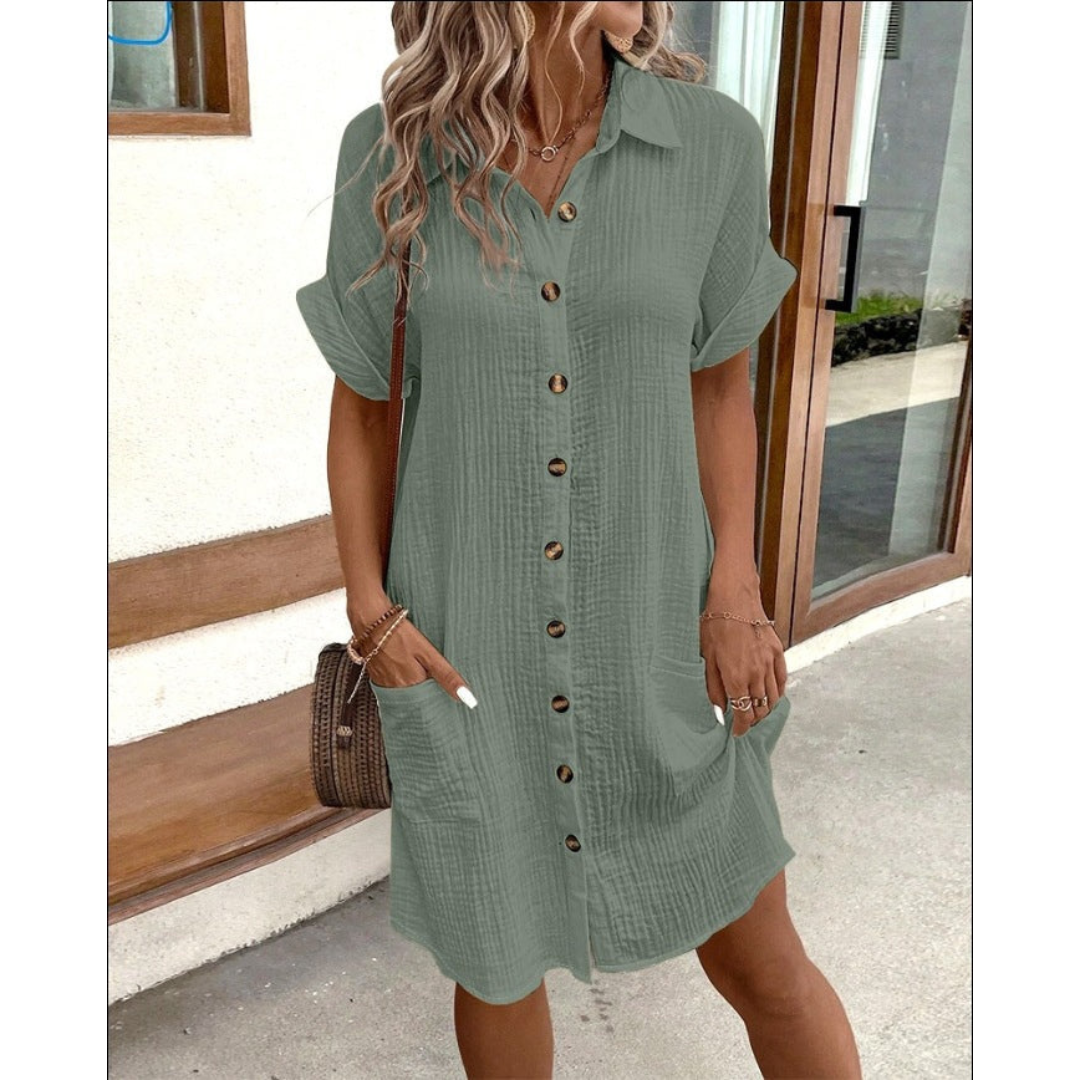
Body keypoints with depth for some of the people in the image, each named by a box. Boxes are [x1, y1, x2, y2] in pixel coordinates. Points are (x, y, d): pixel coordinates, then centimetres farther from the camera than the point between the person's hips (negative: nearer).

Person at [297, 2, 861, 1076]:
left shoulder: (712, 140, -7)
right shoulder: (389, 153, -8)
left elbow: (718, 385, 2)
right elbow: (359, 404, 0)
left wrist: (734, 594, -6)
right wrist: (370, 611, -6)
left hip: (647, 624, 1)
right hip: (464, 634, 0)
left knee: (756, 957, 13)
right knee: (495, 954, 17)